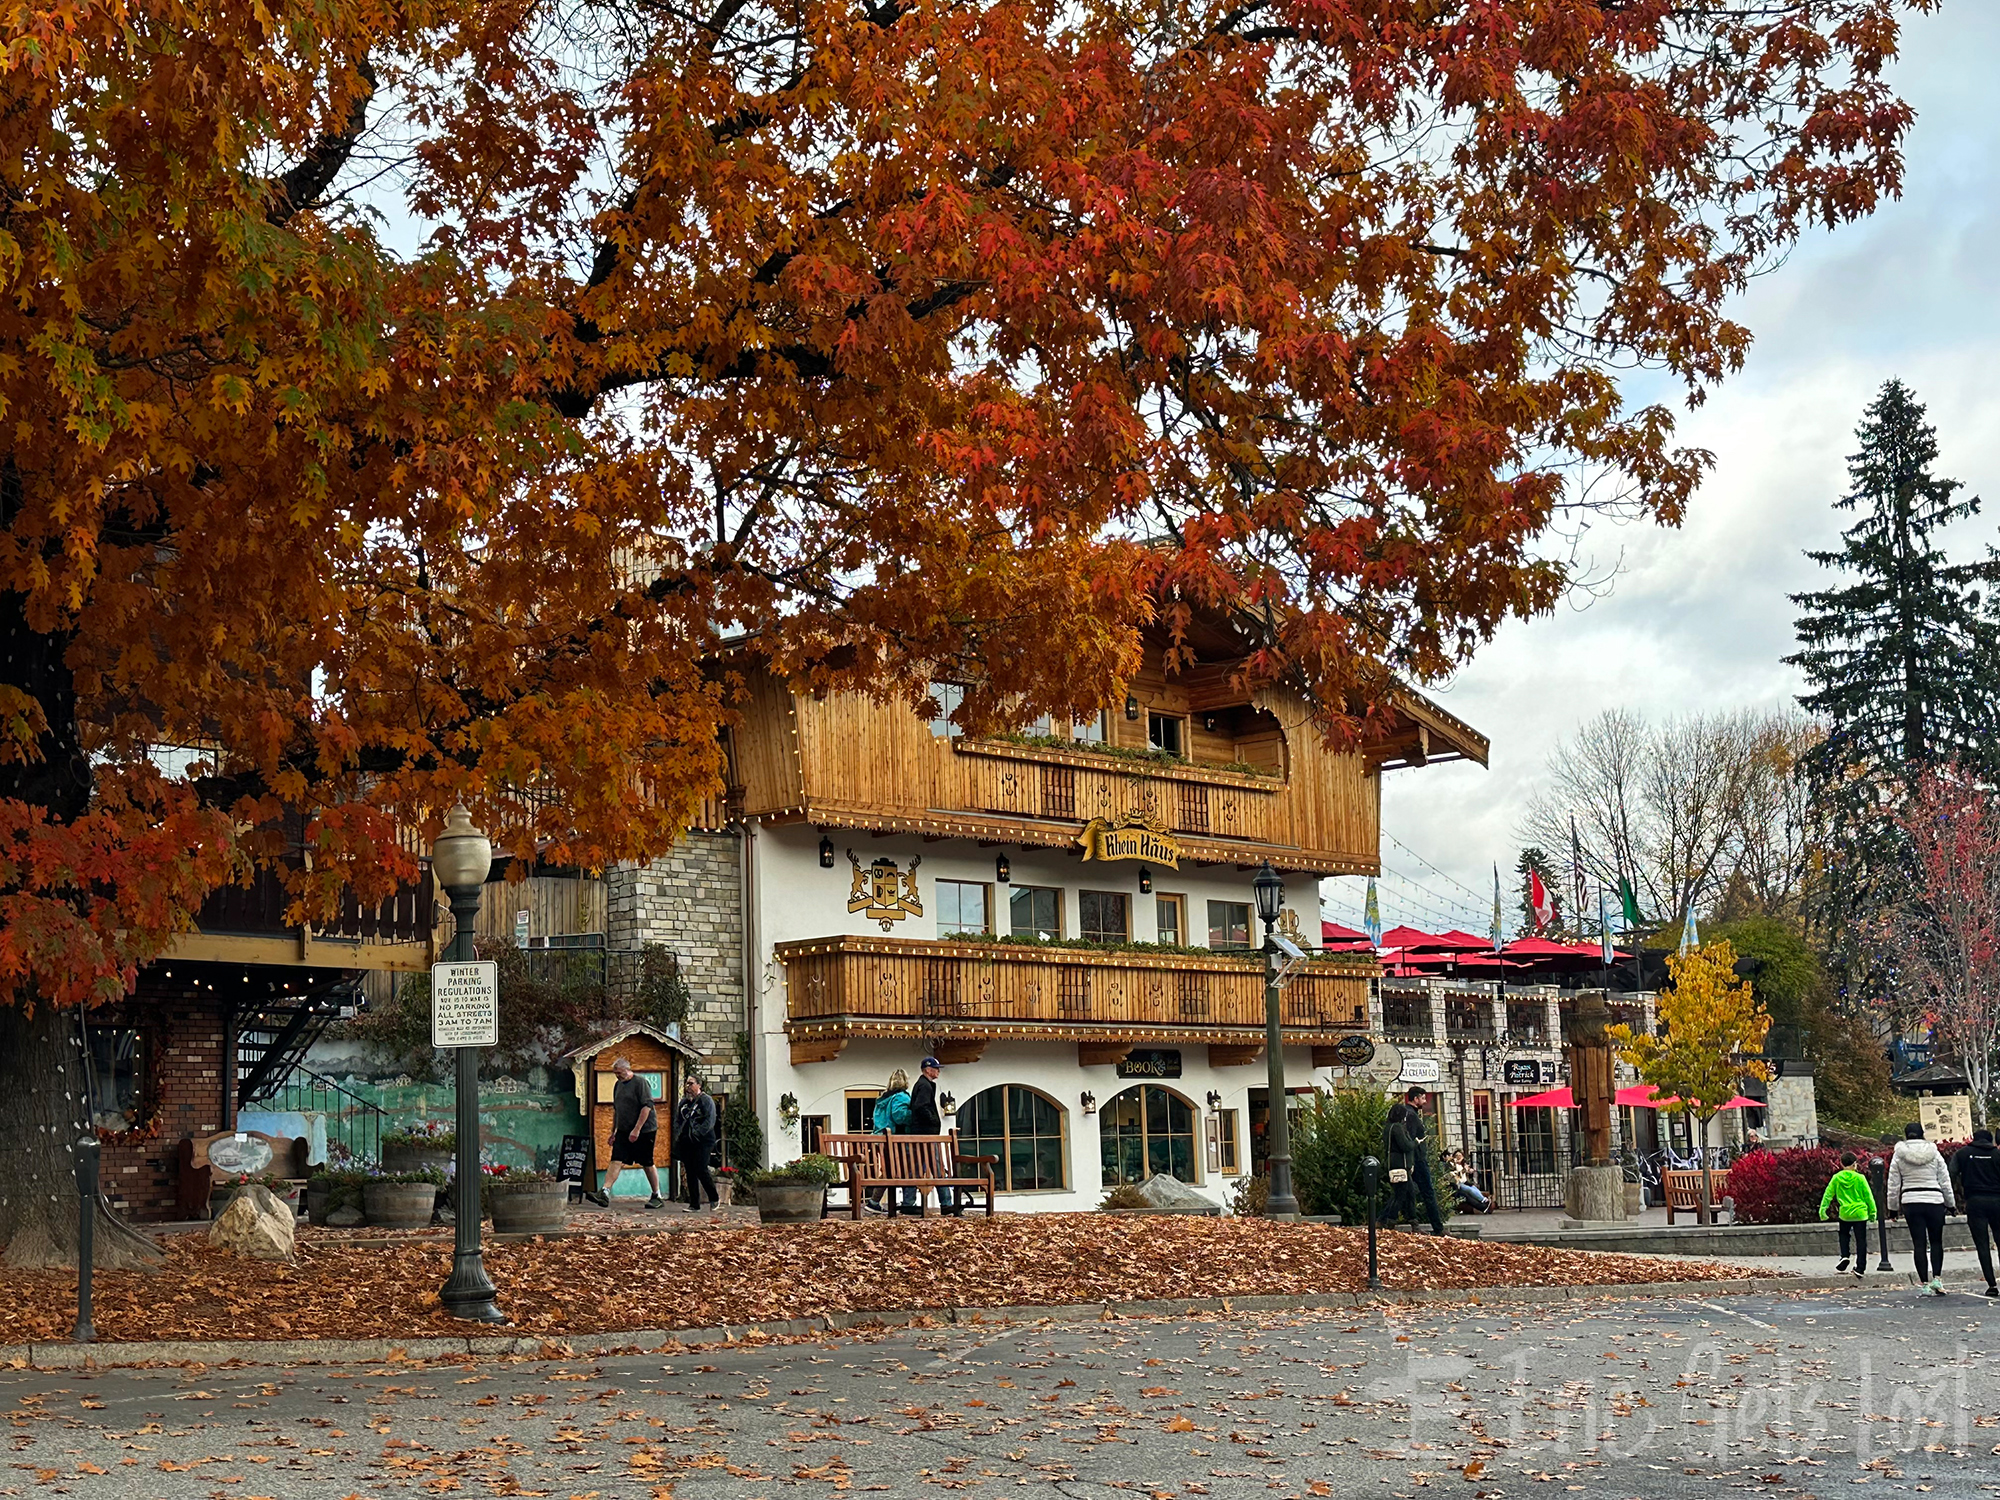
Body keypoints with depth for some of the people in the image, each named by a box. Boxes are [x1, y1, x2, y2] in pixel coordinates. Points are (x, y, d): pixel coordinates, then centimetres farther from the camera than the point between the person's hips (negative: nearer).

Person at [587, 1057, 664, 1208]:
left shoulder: (640, 1083, -11)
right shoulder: (618, 1085, 13)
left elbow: (647, 1106, -18)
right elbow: (615, 1109, 21)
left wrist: (637, 1129, -22)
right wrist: (613, 1131, 18)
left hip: (644, 1130, -7)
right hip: (624, 1131, 7)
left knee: (647, 1164, 2)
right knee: (616, 1161, -6)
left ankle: (657, 1197, 13)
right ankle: (604, 1193, -15)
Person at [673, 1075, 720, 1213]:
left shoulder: (706, 1100, -4)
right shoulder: (684, 1101, 16)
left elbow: (709, 1121, -13)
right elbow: (677, 1120, 21)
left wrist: (696, 1134, -20)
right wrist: (678, 1135, 5)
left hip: (702, 1141, -6)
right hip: (686, 1143, 6)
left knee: (700, 1170, -11)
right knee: (690, 1172, 4)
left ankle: (714, 1199, 10)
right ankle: (694, 1205, 7)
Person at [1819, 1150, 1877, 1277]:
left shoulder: (1836, 1178, -3)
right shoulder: (1860, 1178, -7)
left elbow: (1828, 1194, 1)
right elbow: (1868, 1196, -1)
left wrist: (1823, 1209, 9)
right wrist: (1872, 1212, 9)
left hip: (1844, 1213, 1)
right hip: (1860, 1213, -1)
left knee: (1844, 1235, 25)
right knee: (1861, 1240, 5)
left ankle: (1844, 1256, 2)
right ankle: (1860, 1268, 3)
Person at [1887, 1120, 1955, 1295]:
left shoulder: (1899, 1156, 2)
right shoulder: (1934, 1153, 3)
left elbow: (1893, 1185, 4)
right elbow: (1945, 1181, 6)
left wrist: (1893, 1207, 13)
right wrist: (1949, 1203, 16)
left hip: (1911, 1202, 0)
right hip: (1934, 1200, 0)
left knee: (1919, 1243, 2)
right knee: (1936, 1241, 11)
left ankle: (1924, 1283, 2)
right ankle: (1937, 1278, -2)